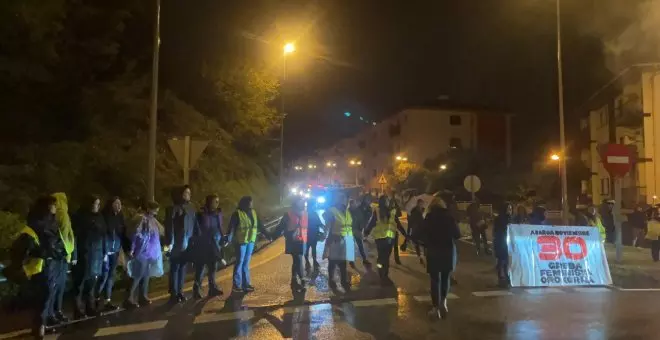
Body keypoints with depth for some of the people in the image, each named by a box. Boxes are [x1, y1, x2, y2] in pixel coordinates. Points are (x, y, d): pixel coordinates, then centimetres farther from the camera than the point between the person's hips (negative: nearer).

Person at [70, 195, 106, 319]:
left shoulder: (99, 217, 9)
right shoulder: (79, 217, -7)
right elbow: (75, 236, -13)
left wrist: (104, 252, 8)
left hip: (97, 254, 5)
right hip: (83, 254, -5)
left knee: (92, 283, 13)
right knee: (80, 283, 0)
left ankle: (90, 308, 22)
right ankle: (79, 311, 9)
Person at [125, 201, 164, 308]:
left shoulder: (153, 220, 11)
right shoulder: (141, 218, -13)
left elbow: (157, 235, 17)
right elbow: (136, 234, -17)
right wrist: (132, 249, -19)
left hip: (151, 252, 8)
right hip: (143, 252, -8)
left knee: (147, 274, 14)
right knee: (138, 275, -6)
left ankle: (143, 296, 23)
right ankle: (130, 298, -1)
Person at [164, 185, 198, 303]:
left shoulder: (191, 208, 10)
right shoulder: (173, 208, -7)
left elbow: (195, 225, 10)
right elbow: (169, 227, -11)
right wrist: (169, 242, -16)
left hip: (188, 244, 5)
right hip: (177, 244, -5)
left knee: (183, 268, 12)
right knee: (175, 268, 2)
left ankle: (180, 292, 22)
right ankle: (174, 293, 10)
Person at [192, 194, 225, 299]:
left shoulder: (218, 214, 5)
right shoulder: (201, 214, -12)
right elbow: (197, 230, -9)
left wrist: (222, 239, 5)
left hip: (215, 245, 5)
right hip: (202, 246, -5)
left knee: (213, 267, 11)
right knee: (200, 268, 0)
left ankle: (213, 288, 19)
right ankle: (197, 289, 9)